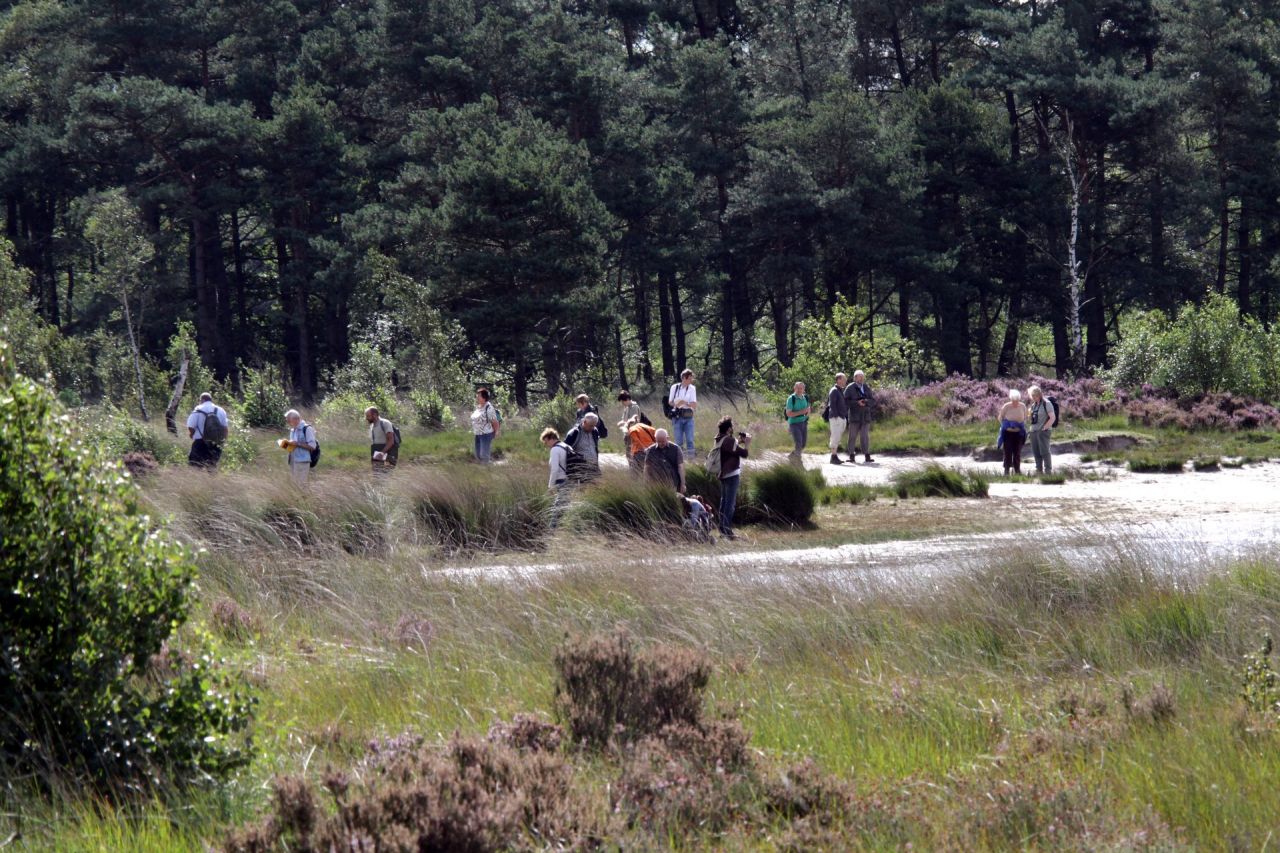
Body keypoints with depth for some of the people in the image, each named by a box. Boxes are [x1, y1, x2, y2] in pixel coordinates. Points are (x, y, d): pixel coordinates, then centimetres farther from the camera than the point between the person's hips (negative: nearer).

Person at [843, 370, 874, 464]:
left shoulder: (867, 388, 10)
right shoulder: (850, 388, -1)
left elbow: (873, 401, 9)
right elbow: (845, 401, -9)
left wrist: (867, 401, -14)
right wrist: (857, 403, -20)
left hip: (865, 416, 3)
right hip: (854, 416, -3)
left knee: (865, 436, -1)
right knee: (853, 436, -3)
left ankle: (867, 456, -3)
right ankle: (851, 456, 2)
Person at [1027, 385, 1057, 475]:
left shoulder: (1046, 403, -6)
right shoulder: (1034, 405, 16)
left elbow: (1053, 418, -13)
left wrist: (1044, 428, -15)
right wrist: (1029, 431, 13)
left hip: (1043, 431, -7)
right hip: (1033, 432, 7)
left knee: (1044, 452, -9)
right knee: (1036, 453, 7)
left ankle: (1048, 471, -6)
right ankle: (1039, 471, 13)